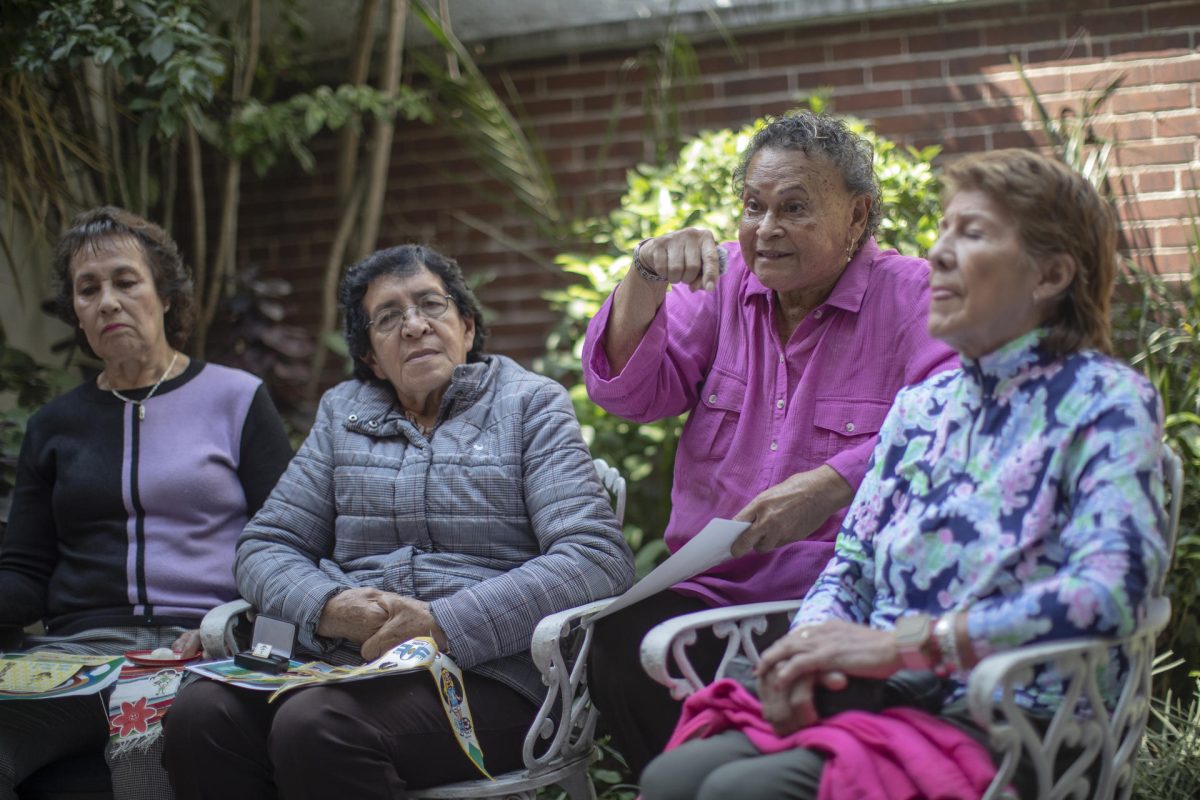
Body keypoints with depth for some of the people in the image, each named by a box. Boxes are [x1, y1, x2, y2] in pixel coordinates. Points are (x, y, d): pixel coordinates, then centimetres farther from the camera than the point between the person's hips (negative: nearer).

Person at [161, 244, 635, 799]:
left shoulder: (531, 405, 7)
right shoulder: (341, 412, 20)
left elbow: (598, 557, -7)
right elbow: (266, 545, 15)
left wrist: (445, 625, -18)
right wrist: (328, 607, -9)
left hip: (483, 673, -4)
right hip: (346, 661, 4)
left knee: (314, 727, -32)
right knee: (199, 713, -25)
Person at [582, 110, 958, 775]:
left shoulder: (911, 297, 0)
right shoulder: (725, 284, 15)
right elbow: (630, 393, 7)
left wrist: (829, 487, -28)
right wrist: (645, 282, -10)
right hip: (712, 588, 4)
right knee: (622, 647, -26)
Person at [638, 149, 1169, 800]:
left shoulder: (1107, 403, -2)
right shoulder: (921, 406, 18)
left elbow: (1112, 589, -17)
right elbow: (851, 566, 18)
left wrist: (896, 643, -19)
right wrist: (809, 652, -7)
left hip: (1012, 733, -6)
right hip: (885, 704, 6)